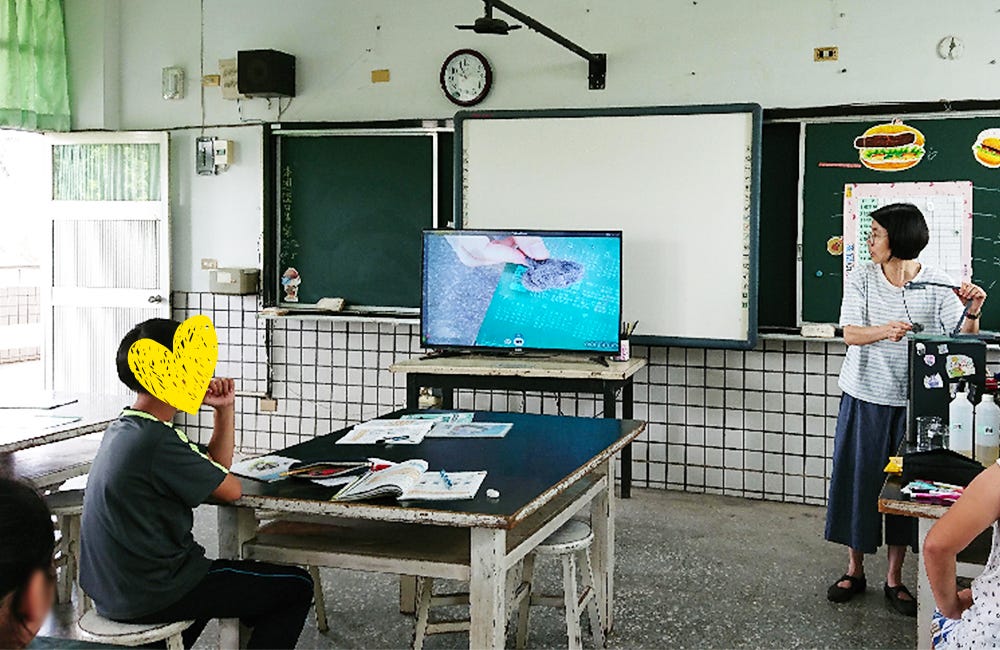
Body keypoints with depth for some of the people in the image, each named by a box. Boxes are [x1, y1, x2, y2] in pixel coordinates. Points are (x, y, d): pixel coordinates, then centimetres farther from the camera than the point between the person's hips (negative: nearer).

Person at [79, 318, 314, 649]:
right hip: (149, 596, -9)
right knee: (296, 587, -1)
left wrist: (224, 410, 4)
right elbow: (231, 490, -10)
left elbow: (215, 470, 14)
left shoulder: (122, 428, 6)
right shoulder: (159, 442, -25)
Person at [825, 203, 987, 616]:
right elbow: (850, 334, -13)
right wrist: (885, 331, -32)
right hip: (865, 399, 1)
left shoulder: (938, 285, -4)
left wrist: (972, 313, -26)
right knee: (858, 480, 6)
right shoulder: (862, 279, -2)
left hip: (914, 402, 0)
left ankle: (894, 579, 21)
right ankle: (854, 570, 23)